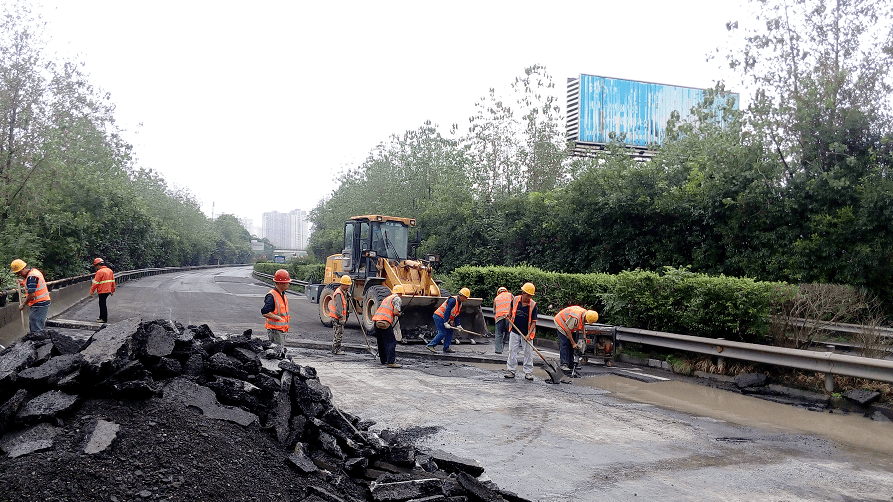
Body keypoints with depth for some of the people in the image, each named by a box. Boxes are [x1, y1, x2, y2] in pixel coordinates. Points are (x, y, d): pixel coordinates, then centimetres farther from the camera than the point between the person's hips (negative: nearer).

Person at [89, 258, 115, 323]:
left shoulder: (100, 272, -15)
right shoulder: (110, 270, 11)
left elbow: (95, 283, -15)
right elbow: (113, 281, 17)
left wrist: (91, 292, -10)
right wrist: (112, 291, 24)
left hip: (102, 291, -8)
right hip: (108, 290, 8)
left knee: (102, 304, -1)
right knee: (102, 304, 18)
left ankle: (104, 319, 3)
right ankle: (101, 317, 26)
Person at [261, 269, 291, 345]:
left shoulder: (282, 294, 13)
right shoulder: (271, 296, -18)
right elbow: (265, 313, -26)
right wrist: (278, 318, -17)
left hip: (282, 329, 9)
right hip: (275, 330, -9)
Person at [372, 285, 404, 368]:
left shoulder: (387, 298, 27)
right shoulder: (397, 299, 2)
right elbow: (395, 312, -10)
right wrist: (399, 314, 11)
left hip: (376, 320, 8)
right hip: (385, 322, -8)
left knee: (381, 342, 19)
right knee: (391, 342, -6)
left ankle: (383, 360, 29)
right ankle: (391, 362, -14)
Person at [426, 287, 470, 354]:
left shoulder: (460, 303, 12)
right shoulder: (453, 300, -19)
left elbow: (456, 316, 15)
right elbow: (447, 311, -25)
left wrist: (458, 325, 5)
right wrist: (446, 323, -28)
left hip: (445, 319, 10)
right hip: (439, 316, -10)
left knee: (450, 332, 6)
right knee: (443, 333, -15)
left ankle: (446, 348, 10)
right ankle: (431, 345, -12)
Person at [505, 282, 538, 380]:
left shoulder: (533, 305, -12)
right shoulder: (515, 300, -6)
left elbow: (533, 322, -12)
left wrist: (529, 334, -21)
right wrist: (509, 315, 5)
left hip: (526, 333, -2)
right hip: (514, 331, 2)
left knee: (528, 353, 3)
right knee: (512, 351, 5)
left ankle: (528, 372, 12)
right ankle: (510, 370, 14)